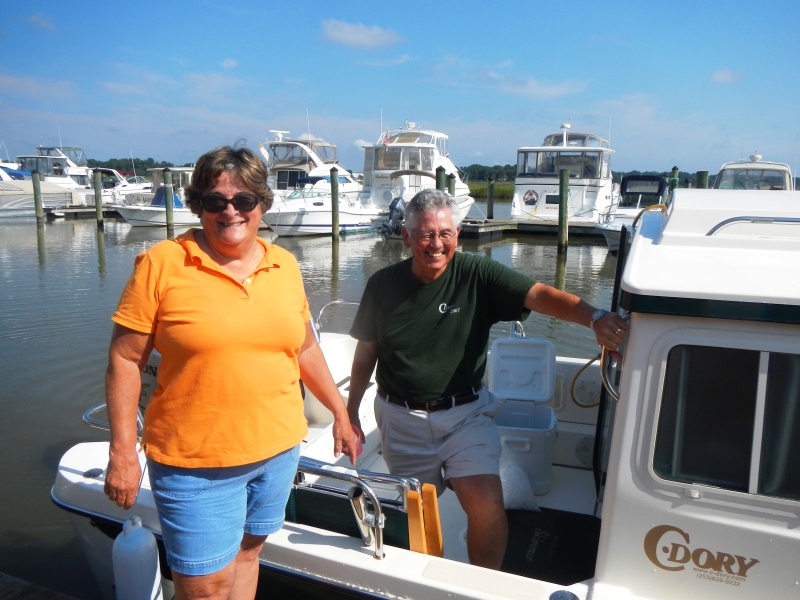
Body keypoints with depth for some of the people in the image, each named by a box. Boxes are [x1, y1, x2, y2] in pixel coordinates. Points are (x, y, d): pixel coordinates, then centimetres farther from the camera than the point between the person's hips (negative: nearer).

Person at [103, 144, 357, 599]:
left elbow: (305, 348, 13)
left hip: (279, 448, 4)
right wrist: (123, 452, -8)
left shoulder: (284, 265, 3)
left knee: (246, 552, 19)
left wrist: (340, 412, 15)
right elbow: (125, 359, -6)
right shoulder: (162, 263, -9)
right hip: (195, 462, -4)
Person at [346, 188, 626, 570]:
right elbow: (366, 352, 6)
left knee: (487, 503, -16)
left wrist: (594, 317, -41)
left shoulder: (477, 275, -10)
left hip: (465, 413, -1)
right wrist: (351, 413, 9)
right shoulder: (383, 285, -4)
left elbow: (539, 295, -24)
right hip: (401, 419, 2)